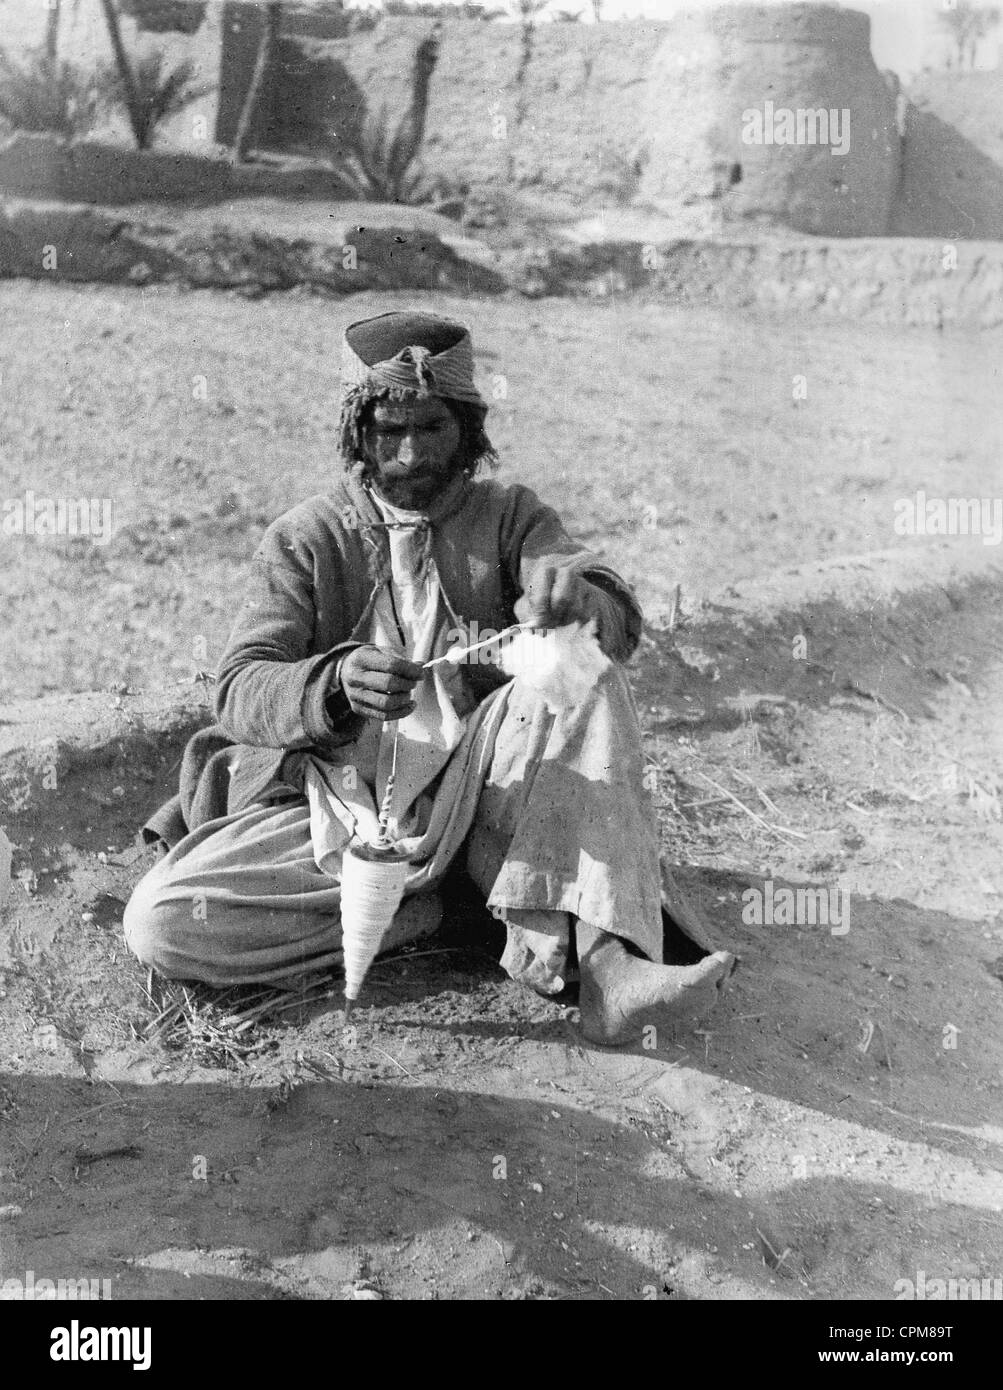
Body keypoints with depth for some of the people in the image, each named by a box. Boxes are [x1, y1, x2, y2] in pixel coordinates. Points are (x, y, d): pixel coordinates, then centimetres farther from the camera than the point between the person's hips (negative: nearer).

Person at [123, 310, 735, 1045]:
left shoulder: (509, 515, 7)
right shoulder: (305, 539, 4)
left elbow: (619, 623, -8)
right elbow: (241, 692, -9)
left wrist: (576, 601, -35)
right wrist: (335, 685, -33)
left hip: (471, 796, 0)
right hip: (338, 804, 0)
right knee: (157, 922, -22)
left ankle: (601, 950, -31)